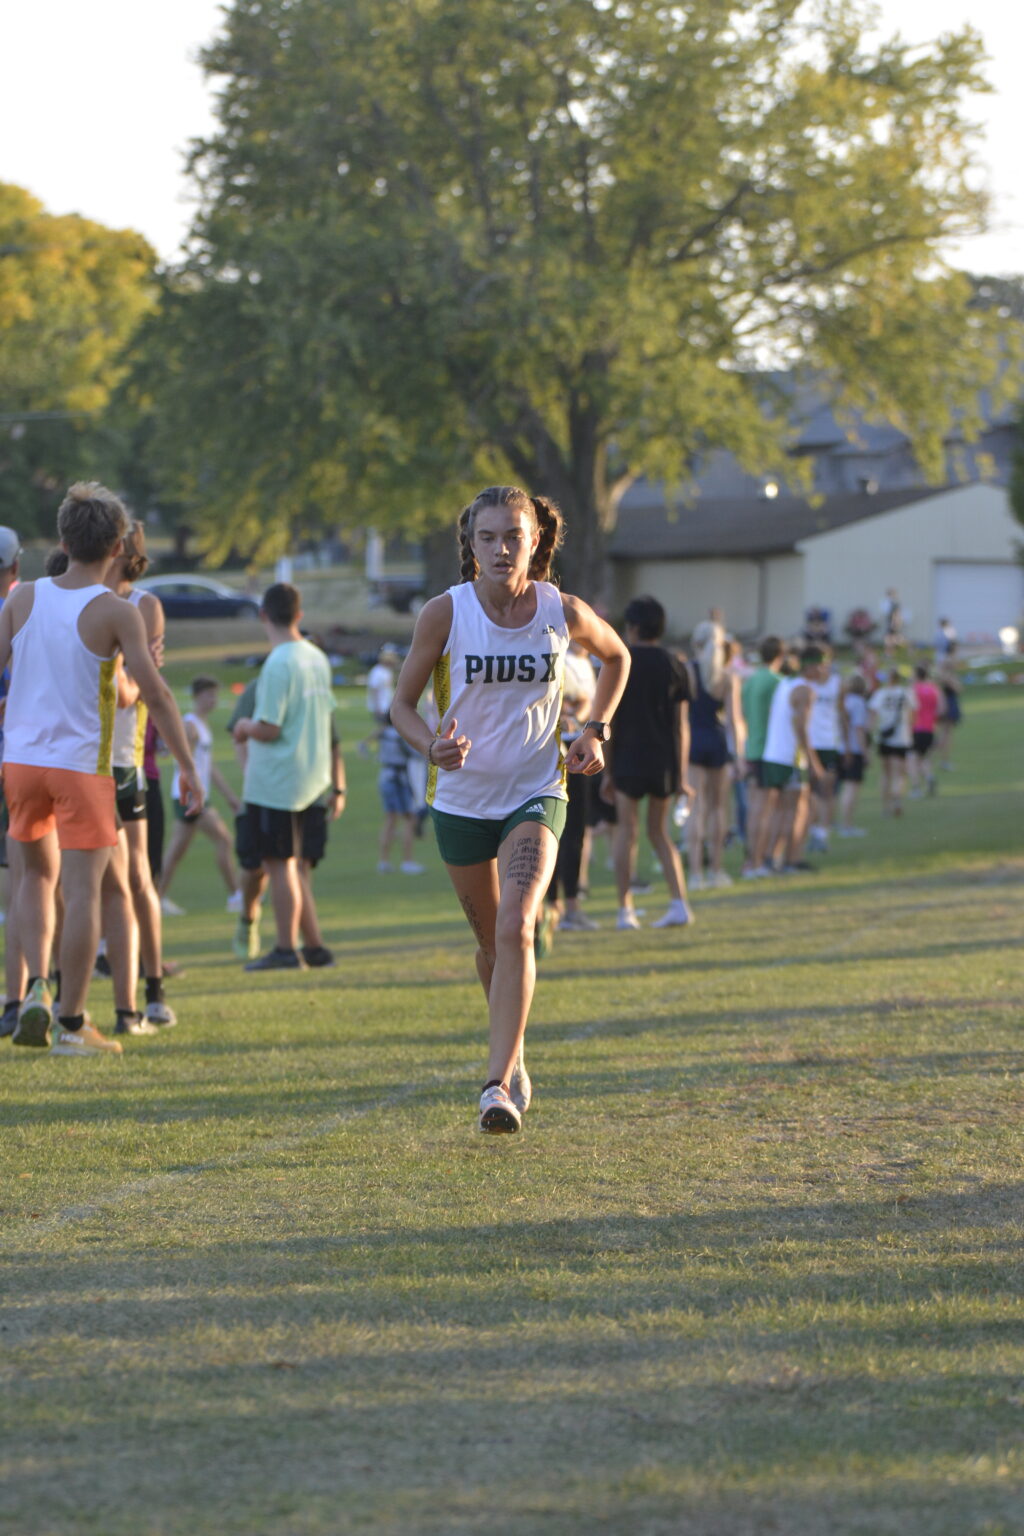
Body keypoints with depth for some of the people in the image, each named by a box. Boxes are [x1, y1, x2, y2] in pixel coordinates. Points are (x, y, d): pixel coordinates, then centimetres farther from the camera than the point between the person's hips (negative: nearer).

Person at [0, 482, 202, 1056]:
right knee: (83, 891, 0)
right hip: (82, 765, -4)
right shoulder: (116, 613, -10)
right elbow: (155, 692, -13)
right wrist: (189, 766, -7)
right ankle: (72, 1024, 0)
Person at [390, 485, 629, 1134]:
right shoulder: (445, 613, -11)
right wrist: (432, 745, -21)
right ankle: (514, 1059, 37)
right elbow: (403, 702, -1)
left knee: (516, 929, -21)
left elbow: (617, 657, 15)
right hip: (462, 796, 1)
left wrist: (595, 731, 4)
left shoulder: (563, 612, -8)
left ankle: (499, 1083, -24)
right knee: (491, 941, 13)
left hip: (536, 794, -1)